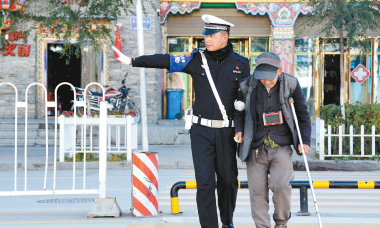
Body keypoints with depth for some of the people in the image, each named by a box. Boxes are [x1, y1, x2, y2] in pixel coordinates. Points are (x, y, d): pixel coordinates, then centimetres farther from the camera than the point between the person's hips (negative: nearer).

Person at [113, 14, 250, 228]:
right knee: (204, 182, -8)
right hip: (202, 131, 0)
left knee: (228, 180, 11)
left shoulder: (240, 64, 2)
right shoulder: (197, 60, 2)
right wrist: (133, 61, -3)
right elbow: (166, 61, 0)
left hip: (227, 132, 0)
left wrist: (240, 128, -2)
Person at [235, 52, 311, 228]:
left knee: (280, 184, -17)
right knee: (257, 191, -2)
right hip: (256, 147, 1)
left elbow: (303, 113, 8)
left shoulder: (290, 84, -5)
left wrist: (305, 141, 4)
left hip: (281, 146, -1)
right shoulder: (247, 86, -6)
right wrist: (238, 131, 1)